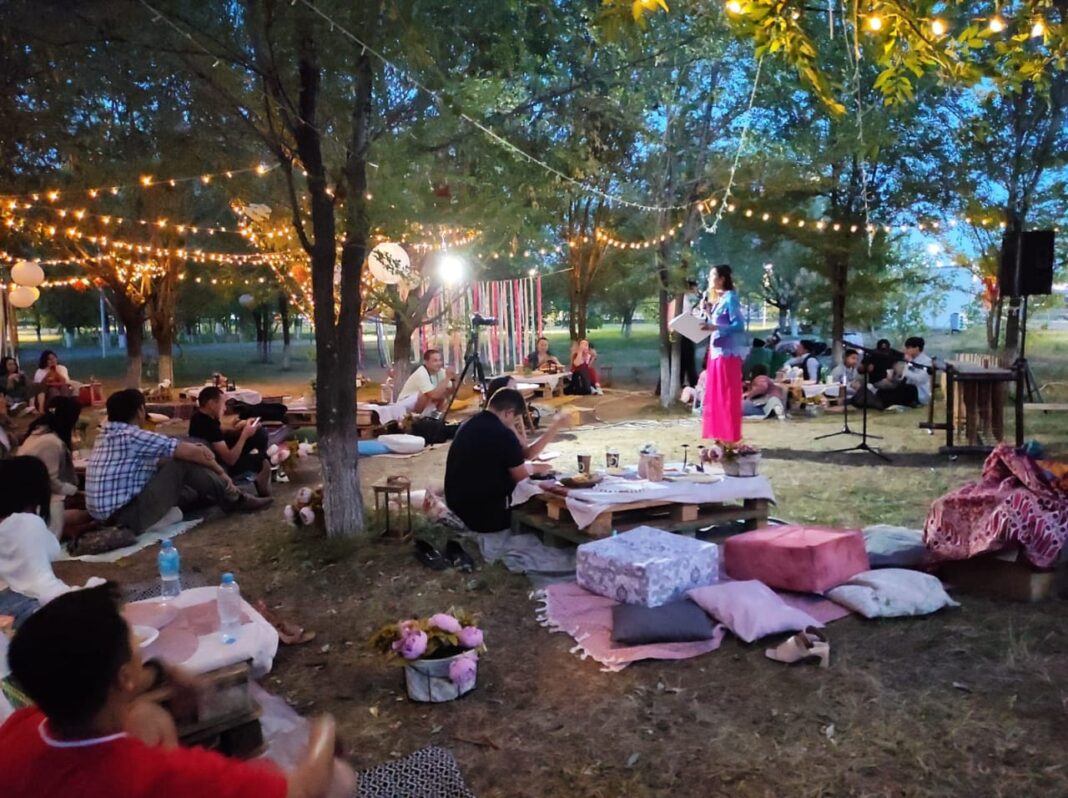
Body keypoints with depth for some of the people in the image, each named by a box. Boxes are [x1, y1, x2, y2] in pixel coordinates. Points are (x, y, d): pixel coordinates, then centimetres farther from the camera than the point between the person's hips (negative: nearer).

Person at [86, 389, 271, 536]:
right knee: (184, 464, -10)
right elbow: (192, 453, -14)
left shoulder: (108, 436, 12)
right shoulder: (132, 436, -16)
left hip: (110, 516, 10)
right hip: (129, 517, -10)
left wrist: (192, 448, 2)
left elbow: (159, 461, 16)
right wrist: (220, 471, 2)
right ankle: (235, 501, 5)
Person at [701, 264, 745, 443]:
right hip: (717, 351, 10)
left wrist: (716, 327, -25)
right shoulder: (718, 299, 17)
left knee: (727, 396, -6)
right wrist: (707, 312, 4)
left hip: (728, 353, -10)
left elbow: (739, 325, -17)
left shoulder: (730, 298, -10)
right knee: (715, 395, 11)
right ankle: (720, 436, 17)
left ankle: (730, 438, -1)